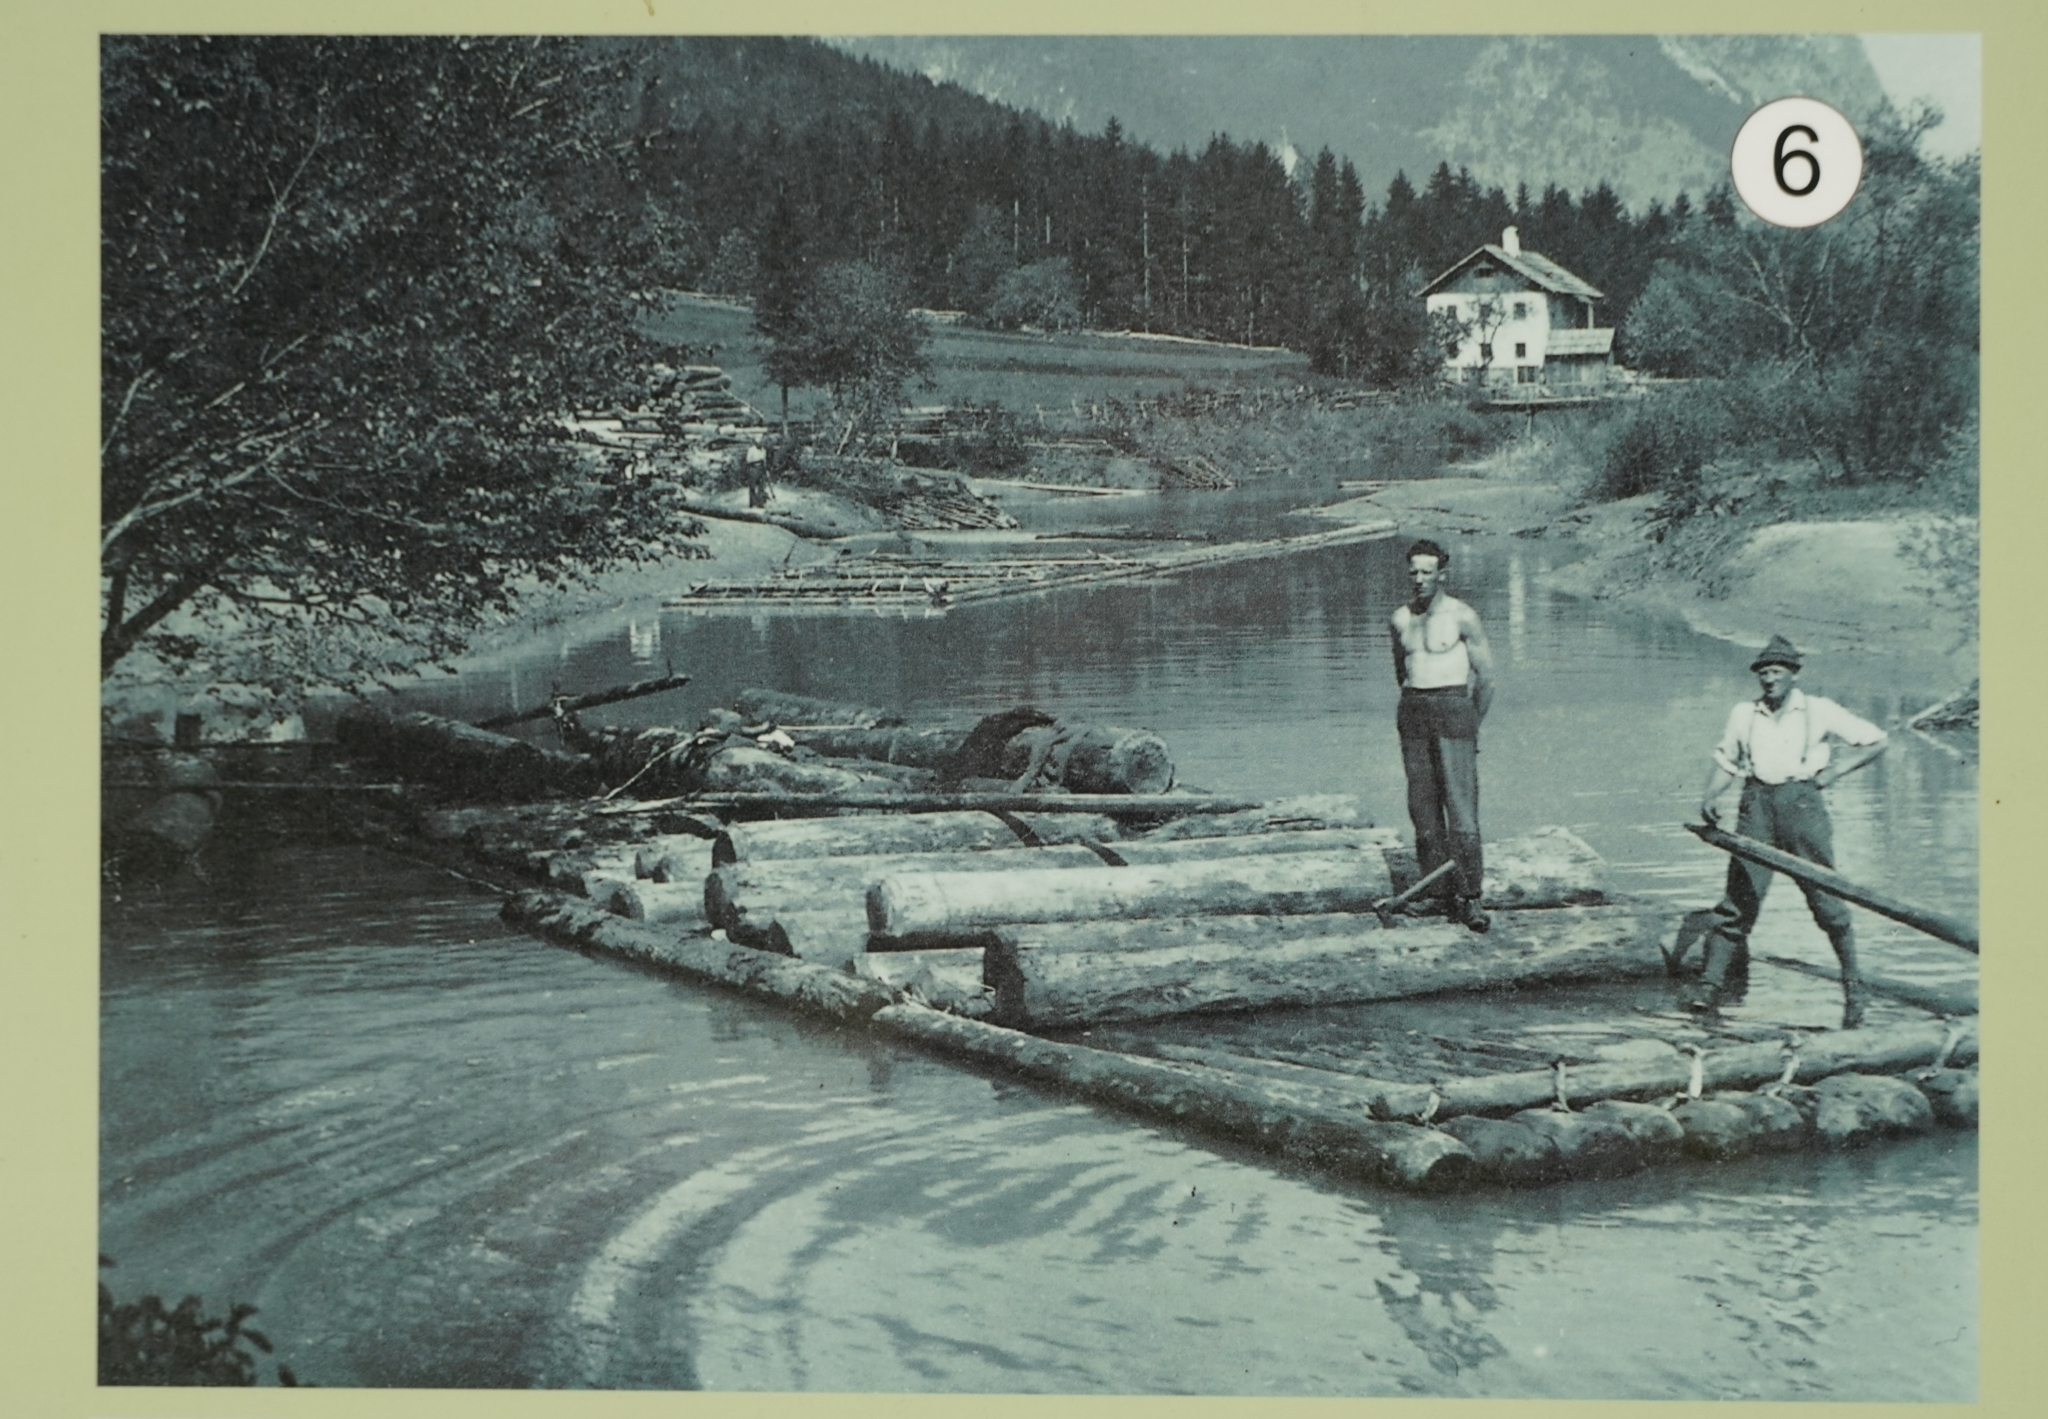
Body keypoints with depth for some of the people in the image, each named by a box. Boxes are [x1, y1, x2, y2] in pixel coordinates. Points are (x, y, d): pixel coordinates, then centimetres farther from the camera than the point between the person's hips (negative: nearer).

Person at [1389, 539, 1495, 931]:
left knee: (1461, 803, -11)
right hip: (1413, 713, 5)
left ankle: (1470, 896, -11)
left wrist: (1470, 724, 7)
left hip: (1453, 708, -5)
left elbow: (1486, 675, 1)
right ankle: (1441, 889, 7)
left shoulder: (1462, 617, -4)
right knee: (1423, 807, 2)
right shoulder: (1401, 619, 10)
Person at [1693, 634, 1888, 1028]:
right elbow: (1726, 761, 22)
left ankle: (1854, 986, 8)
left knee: (1825, 897, -4)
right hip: (1757, 803, 2)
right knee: (1739, 896, -7)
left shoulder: (1818, 710, 6)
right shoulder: (1743, 714, 14)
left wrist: (1830, 773, 1)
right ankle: (1712, 984, -8)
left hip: (1802, 801, -2)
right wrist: (1710, 796, 4)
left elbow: (1874, 740, 10)